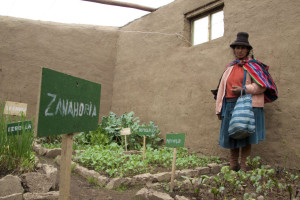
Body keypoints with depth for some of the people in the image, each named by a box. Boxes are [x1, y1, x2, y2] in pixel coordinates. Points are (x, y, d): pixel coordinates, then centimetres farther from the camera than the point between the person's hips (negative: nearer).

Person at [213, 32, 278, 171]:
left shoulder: (252, 66, 4)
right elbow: (222, 88, 14)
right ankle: (233, 166, 17)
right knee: (231, 137, 6)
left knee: (245, 136, -3)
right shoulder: (230, 67, 17)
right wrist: (219, 109, 9)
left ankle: (243, 167, 6)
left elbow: (262, 86, -5)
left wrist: (243, 90, -14)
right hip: (230, 106, 5)